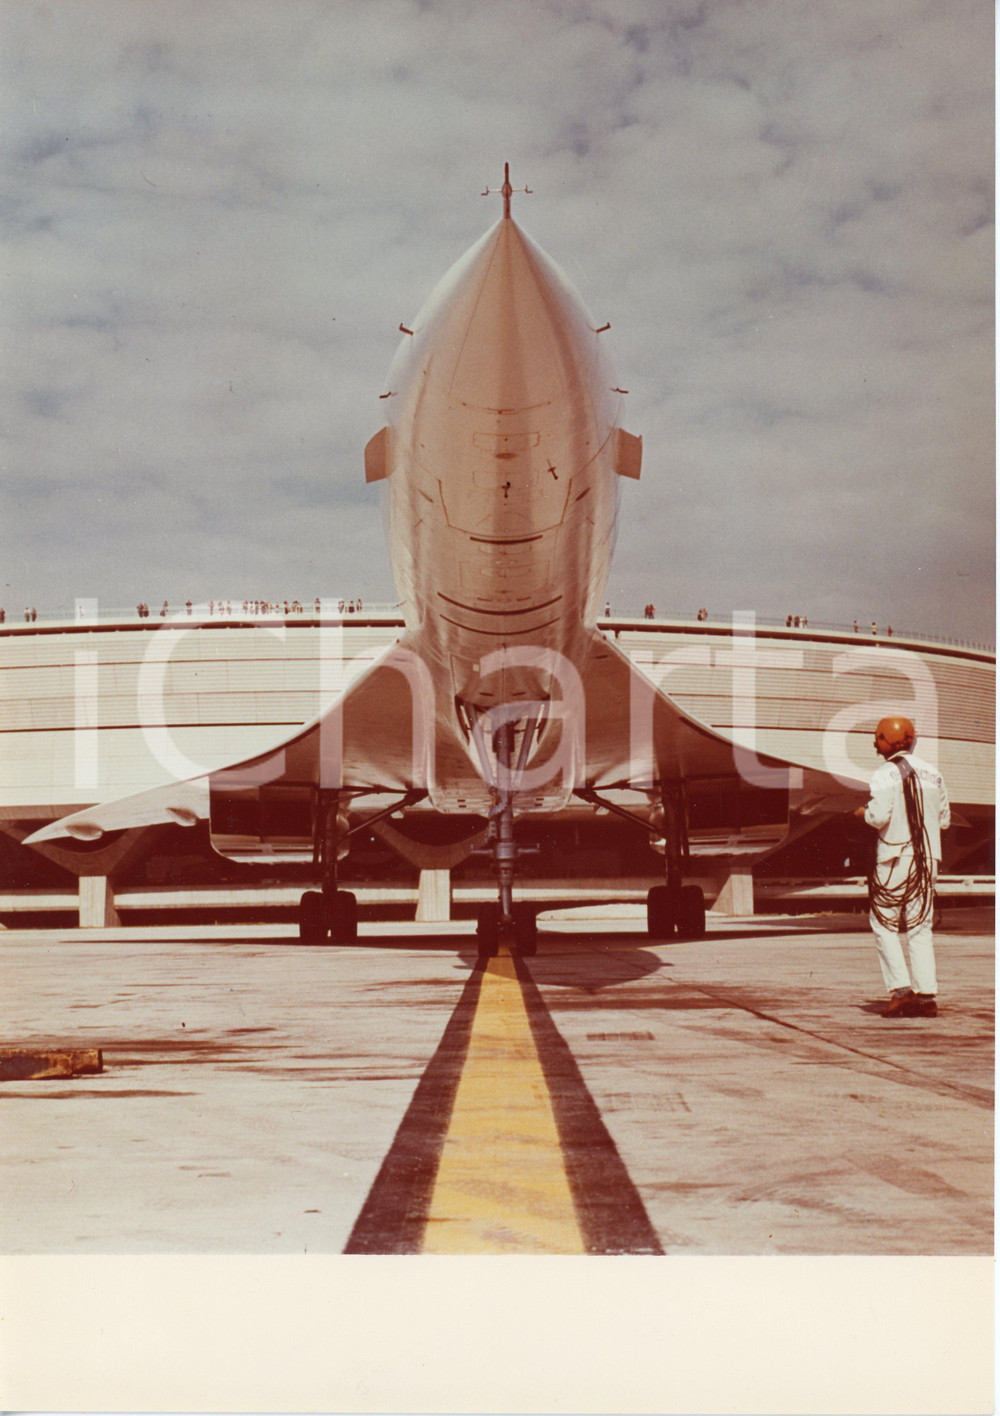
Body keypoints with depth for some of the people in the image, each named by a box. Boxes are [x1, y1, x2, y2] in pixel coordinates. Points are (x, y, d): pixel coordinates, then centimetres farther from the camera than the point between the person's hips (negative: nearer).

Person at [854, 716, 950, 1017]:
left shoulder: (886, 773, -9)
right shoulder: (932, 773, 10)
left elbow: (879, 816, -19)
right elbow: (944, 819, 13)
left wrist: (863, 813, 1)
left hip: (895, 857, -5)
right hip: (927, 857, 5)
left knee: (884, 925, 5)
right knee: (921, 927, 9)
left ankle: (900, 990, -5)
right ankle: (926, 995, 3)